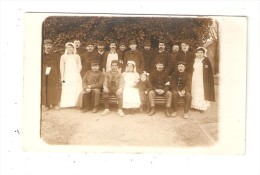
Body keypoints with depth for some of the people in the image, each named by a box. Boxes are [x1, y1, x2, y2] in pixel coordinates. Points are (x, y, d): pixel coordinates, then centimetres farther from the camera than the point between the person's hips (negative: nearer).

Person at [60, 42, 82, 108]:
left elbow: (79, 66, 9)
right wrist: (62, 77, 0)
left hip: (76, 76, 0)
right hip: (67, 76, 0)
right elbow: (62, 67, 7)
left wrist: (77, 74, -3)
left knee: (77, 90, -5)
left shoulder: (77, 56, 9)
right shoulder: (63, 56, 9)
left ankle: (76, 104, -2)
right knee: (67, 91, -6)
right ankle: (66, 105, -7)